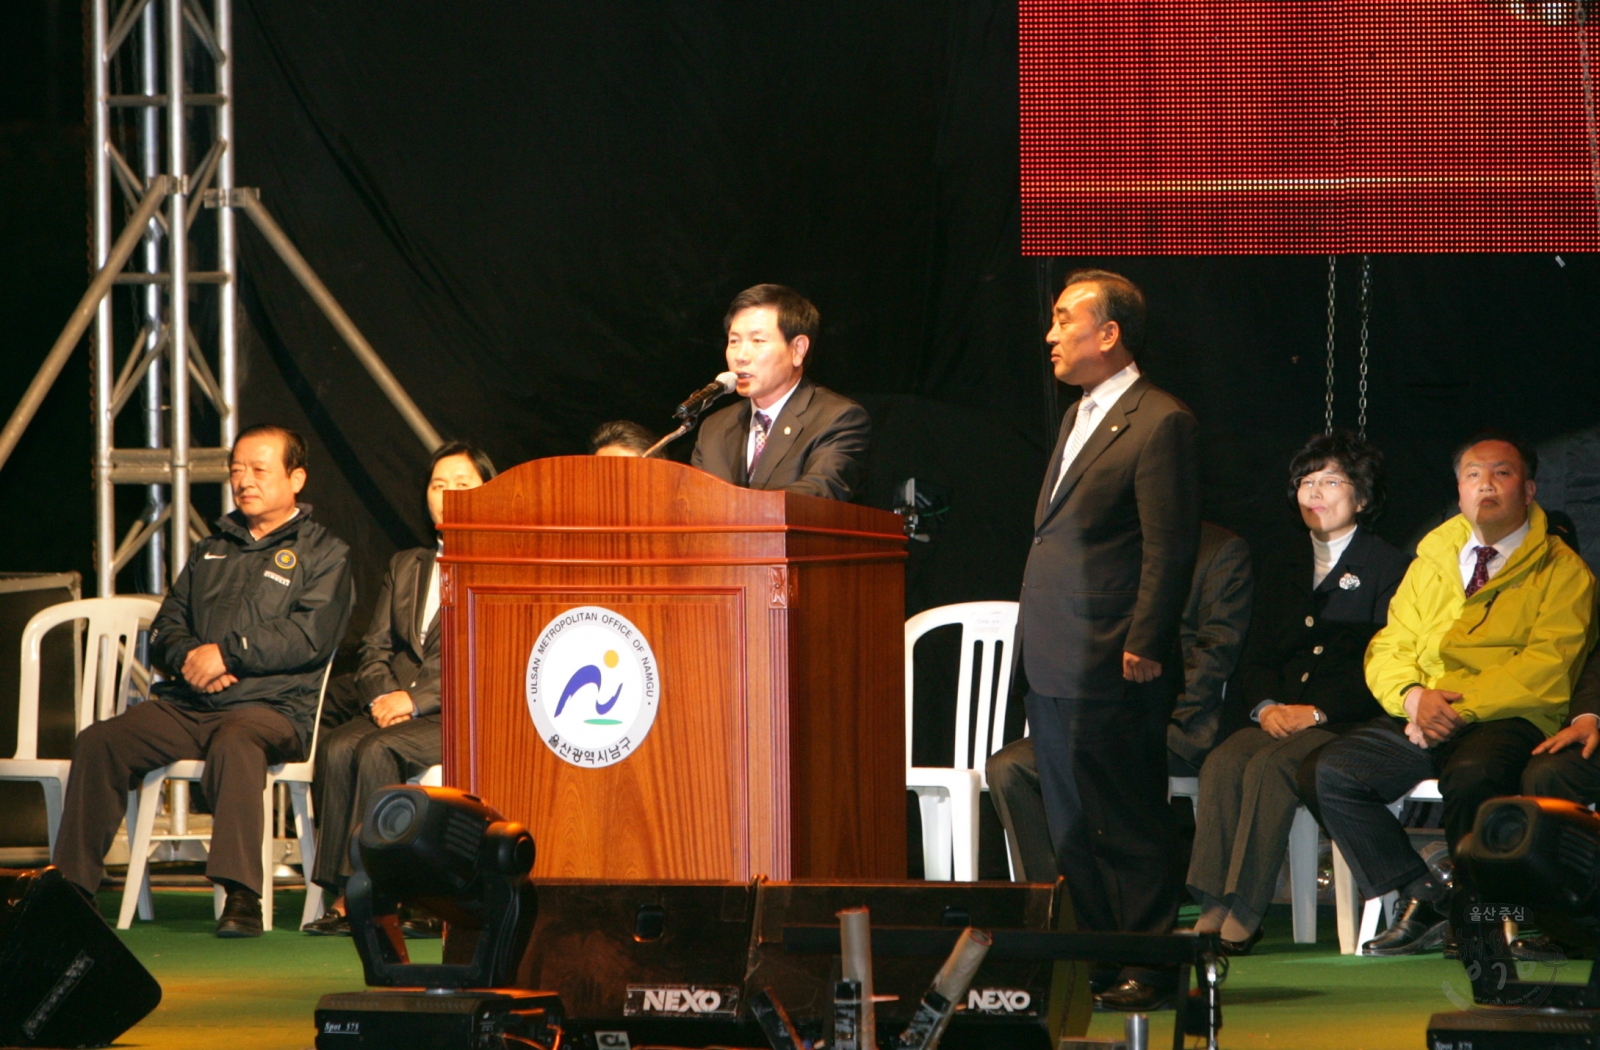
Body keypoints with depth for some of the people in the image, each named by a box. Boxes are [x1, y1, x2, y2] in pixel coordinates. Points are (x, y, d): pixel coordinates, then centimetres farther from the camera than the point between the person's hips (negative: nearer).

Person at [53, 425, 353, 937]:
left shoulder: (323, 553, 8)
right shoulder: (211, 551, 27)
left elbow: (310, 637, -7)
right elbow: (165, 627, 22)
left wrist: (226, 654, -12)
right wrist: (187, 655, -3)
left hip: (273, 707, -6)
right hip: (186, 704, 6)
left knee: (234, 743, -41)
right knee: (99, 743, -19)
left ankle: (241, 897, -47)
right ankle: (71, 885, -17)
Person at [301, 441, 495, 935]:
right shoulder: (405, 566, 25)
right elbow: (374, 651, 18)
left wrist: (416, 700, -15)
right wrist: (383, 695, -5)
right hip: (396, 707, 5)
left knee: (378, 751, -32)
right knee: (337, 748, -26)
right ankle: (346, 895, -28)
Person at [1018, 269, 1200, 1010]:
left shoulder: (1159, 423, -11)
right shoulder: (1079, 418, 18)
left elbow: (1169, 549, -14)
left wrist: (1144, 649, -17)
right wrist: (1036, 652, 19)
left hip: (1110, 672, -10)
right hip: (1052, 667, 10)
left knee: (1129, 829, -4)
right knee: (1071, 829, 13)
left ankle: (1148, 968, 1)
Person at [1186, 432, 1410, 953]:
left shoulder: (1388, 569, 3)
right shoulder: (1282, 568, 24)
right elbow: (1256, 658, 19)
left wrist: (1316, 711, -16)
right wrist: (1266, 706, -3)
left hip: (1347, 722, -5)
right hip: (1279, 717, 5)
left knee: (1270, 767, -32)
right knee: (1222, 764, -26)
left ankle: (1244, 914, -35)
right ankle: (1213, 908, -33)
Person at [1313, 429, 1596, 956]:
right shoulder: (1432, 560, 22)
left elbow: (1546, 667, -8)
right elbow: (1389, 647, 17)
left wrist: (1459, 707, -17)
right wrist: (1414, 697, -7)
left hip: (1510, 721, -5)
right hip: (1423, 720, 5)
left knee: (1471, 775, -39)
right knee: (1335, 770, -21)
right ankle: (1422, 898, -12)